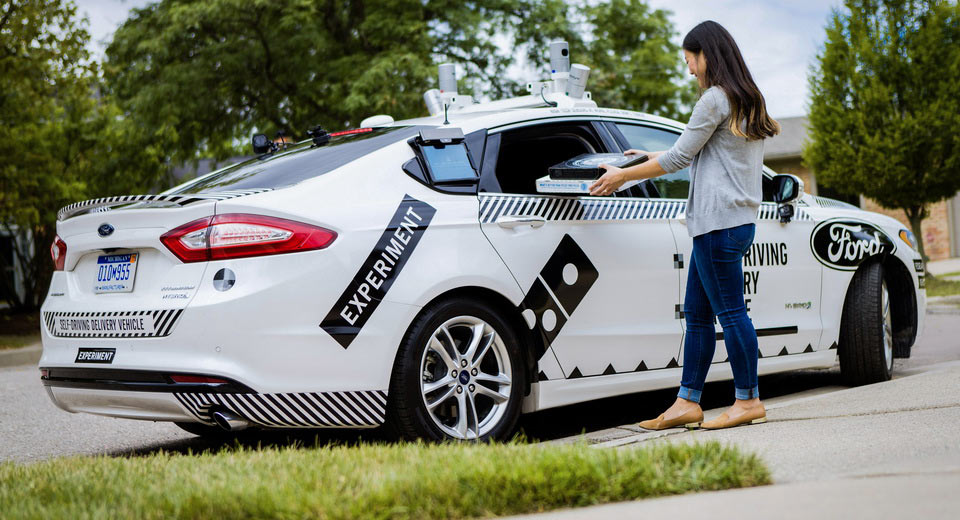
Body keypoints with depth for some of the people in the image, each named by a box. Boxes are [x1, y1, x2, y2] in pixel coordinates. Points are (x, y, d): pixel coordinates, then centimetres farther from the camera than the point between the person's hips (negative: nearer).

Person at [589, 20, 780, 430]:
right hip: (738, 219, 10)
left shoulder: (716, 98, -10)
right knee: (696, 313, 9)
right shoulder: (747, 101, 21)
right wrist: (655, 158, 32)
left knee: (730, 311, -4)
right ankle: (687, 403, 11)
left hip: (719, 221, -10)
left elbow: (680, 157, -9)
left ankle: (748, 400, 2)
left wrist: (623, 175, 0)